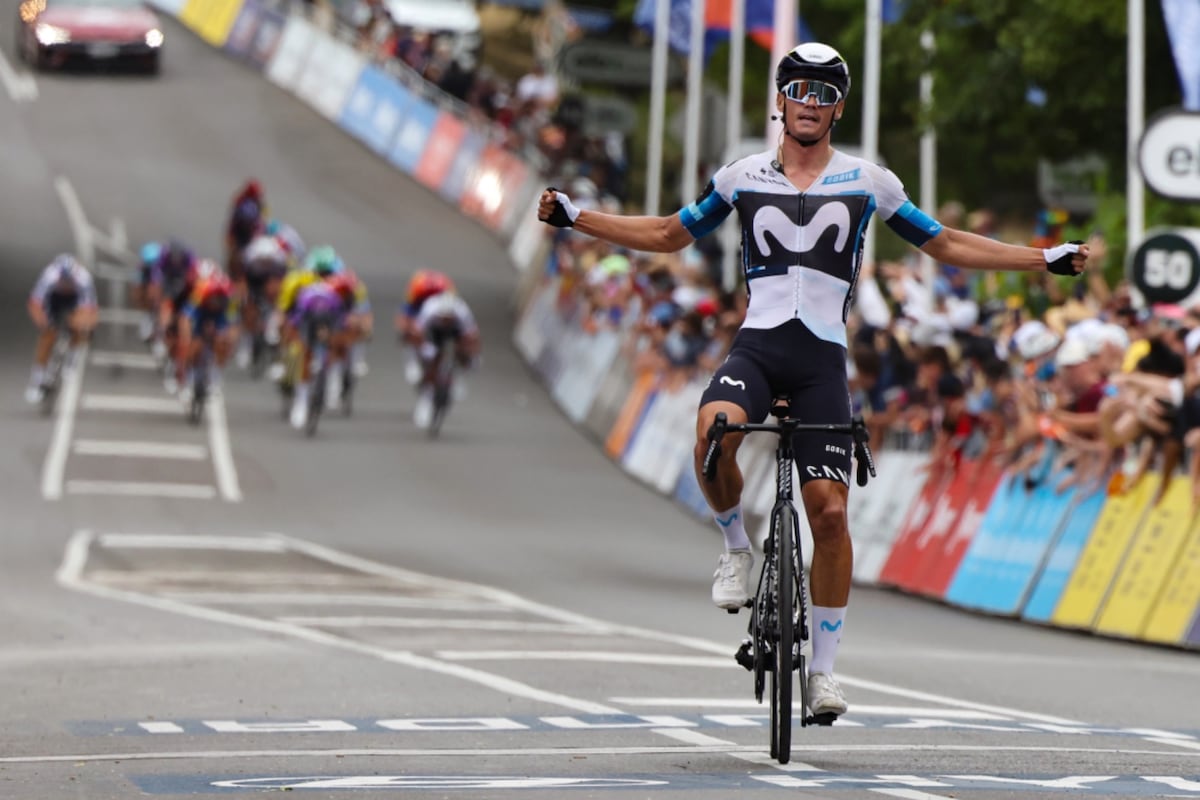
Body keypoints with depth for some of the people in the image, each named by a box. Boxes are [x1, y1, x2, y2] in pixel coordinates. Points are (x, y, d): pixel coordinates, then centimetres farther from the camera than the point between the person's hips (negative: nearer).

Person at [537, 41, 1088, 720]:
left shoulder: (867, 181, 8)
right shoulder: (742, 178, 11)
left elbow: (947, 245, 15)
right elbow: (669, 235, 22)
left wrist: (1045, 259, 8)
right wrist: (576, 218, 15)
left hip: (823, 358, 0)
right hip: (757, 344, 0)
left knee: (829, 511, -7)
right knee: (713, 433, -33)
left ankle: (825, 665, 6)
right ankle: (738, 547, -4)